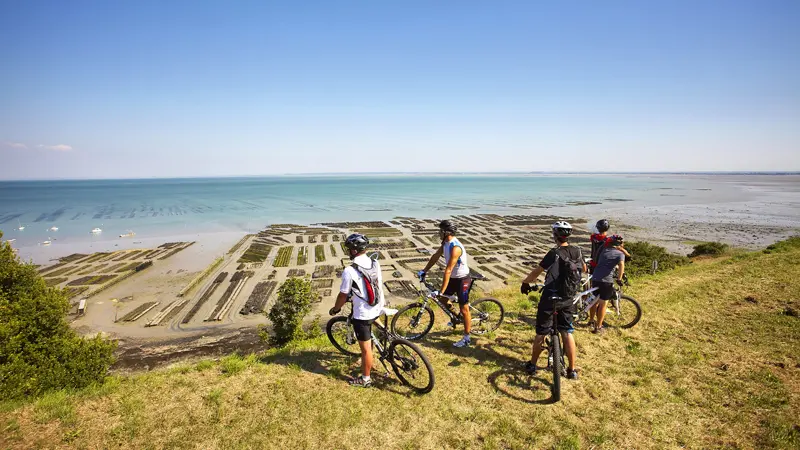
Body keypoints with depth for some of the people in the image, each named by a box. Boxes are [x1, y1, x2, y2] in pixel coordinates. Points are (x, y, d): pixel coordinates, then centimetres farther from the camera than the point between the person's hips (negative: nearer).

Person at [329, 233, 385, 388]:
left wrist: (335, 309, 7)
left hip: (363, 314, -7)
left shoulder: (349, 271, -22)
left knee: (365, 348, 7)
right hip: (378, 308, 7)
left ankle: (365, 379, 25)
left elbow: (343, 296, -13)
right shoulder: (375, 264, -2)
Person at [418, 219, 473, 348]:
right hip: (453, 278, 9)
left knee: (464, 309, 1)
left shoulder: (455, 248, -32)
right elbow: (436, 256, 9)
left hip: (462, 280, -9)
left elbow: (448, 271, -33)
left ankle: (466, 338, 14)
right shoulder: (445, 243, -3)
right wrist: (424, 271, 7)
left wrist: (441, 291, -32)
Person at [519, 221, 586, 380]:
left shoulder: (554, 253, -17)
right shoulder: (577, 251, 0)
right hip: (568, 299, 5)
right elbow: (584, 269, 20)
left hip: (550, 298, -4)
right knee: (567, 333, 14)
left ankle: (532, 365, 23)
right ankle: (572, 370, 17)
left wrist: (525, 282, 3)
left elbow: (537, 272, -13)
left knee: (541, 333, 9)